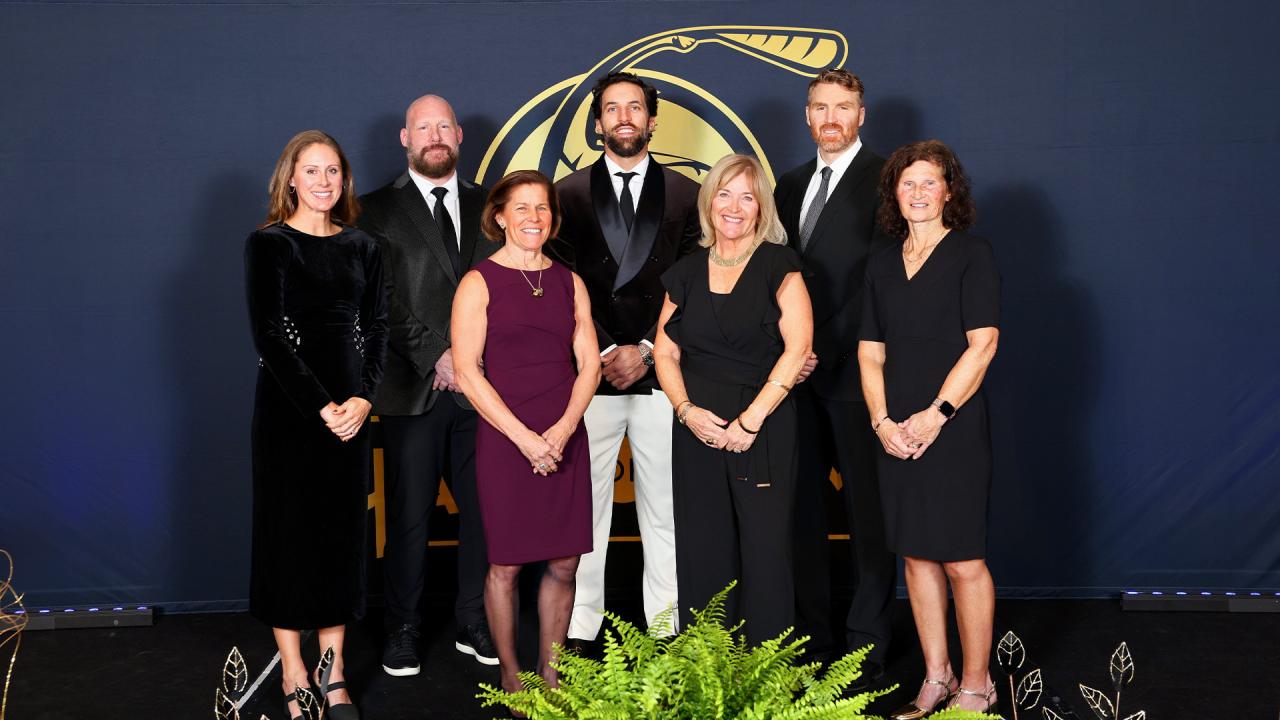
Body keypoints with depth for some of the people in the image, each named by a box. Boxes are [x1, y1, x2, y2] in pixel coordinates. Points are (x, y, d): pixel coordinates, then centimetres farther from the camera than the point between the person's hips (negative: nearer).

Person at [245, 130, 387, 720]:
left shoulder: (362, 247, 10)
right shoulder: (268, 244, -2)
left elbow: (376, 327, 6)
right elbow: (267, 335, -9)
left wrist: (362, 398, -10)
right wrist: (320, 406, -14)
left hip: (349, 408, 4)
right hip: (288, 406, -4)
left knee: (343, 529, 7)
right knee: (288, 528, 2)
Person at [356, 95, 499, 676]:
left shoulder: (487, 206, 13)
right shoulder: (379, 210, 4)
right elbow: (383, 301, -5)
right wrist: (436, 356, -13)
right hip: (413, 390, -2)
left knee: (483, 509, 6)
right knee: (408, 517, 4)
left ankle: (473, 625, 20)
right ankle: (402, 630, 18)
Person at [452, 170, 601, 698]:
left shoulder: (569, 283, 11)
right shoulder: (479, 283, -2)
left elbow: (589, 363, 7)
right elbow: (467, 372, -8)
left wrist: (564, 428, -9)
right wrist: (524, 437, -14)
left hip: (565, 441, 4)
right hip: (505, 439, -4)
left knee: (564, 564, 6)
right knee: (506, 564, 4)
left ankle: (550, 672, 22)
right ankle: (510, 674, 21)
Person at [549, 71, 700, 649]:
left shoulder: (684, 194, 9)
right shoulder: (569, 194, 7)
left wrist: (646, 351, -7)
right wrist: (605, 353, -8)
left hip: (661, 374, 1)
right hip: (589, 376, 0)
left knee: (664, 509, 6)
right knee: (585, 508, 4)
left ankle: (666, 627, 15)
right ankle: (581, 628, 14)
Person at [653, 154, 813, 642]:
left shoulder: (778, 265, -1)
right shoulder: (686, 273, 12)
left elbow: (797, 349, -9)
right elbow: (666, 352, 11)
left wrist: (751, 419, -14)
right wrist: (686, 409, -6)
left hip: (764, 431, -4)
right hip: (697, 428, 4)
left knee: (764, 552, -2)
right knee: (702, 552, 5)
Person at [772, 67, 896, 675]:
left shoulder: (883, 179, -3)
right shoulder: (791, 184, 18)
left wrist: (824, 348, -14)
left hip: (853, 369, -6)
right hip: (798, 372, 6)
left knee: (866, 511, 1)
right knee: (801, 508, 9)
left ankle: (867, 647, 10)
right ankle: (809, 638, 19)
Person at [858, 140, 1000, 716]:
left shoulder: (971, 254, -2)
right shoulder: (882, 264, 13)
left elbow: (982, 344, -9)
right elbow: (870, 352, 11)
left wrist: (937, 415, -14)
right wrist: (882, 420, -3)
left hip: (954, 428, -5)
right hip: (897, 434, 5)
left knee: (963, 560, -2)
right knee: (917, 555, 10)